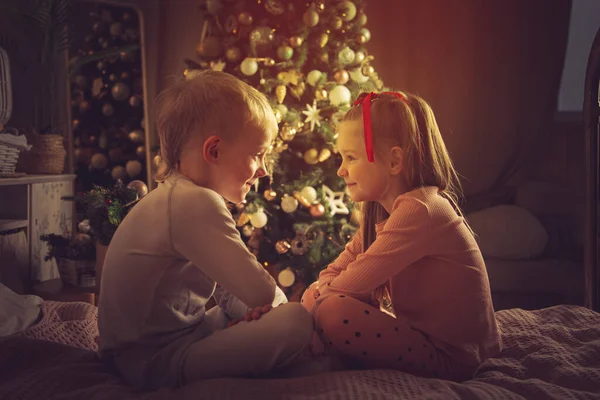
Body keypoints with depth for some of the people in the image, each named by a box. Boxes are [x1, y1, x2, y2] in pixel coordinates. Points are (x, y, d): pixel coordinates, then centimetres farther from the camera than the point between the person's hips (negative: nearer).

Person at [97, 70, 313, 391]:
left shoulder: (173, 196, 11)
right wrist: (277, 305, -2)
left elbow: (225, 286, 12)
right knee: (295, 321, -22)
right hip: (157, 361, -11)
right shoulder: (195, 204, -24)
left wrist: (252, 310, -6)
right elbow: (261, 293, -25)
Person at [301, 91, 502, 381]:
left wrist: (312, 299, -10)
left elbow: (354, 282, -24)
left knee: (334, 311, -26)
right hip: (420, 333, 9)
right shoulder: (382, 211, 9)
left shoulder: (418, 210, -22)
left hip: (451, 358, -9)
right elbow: (335, 272, 5)